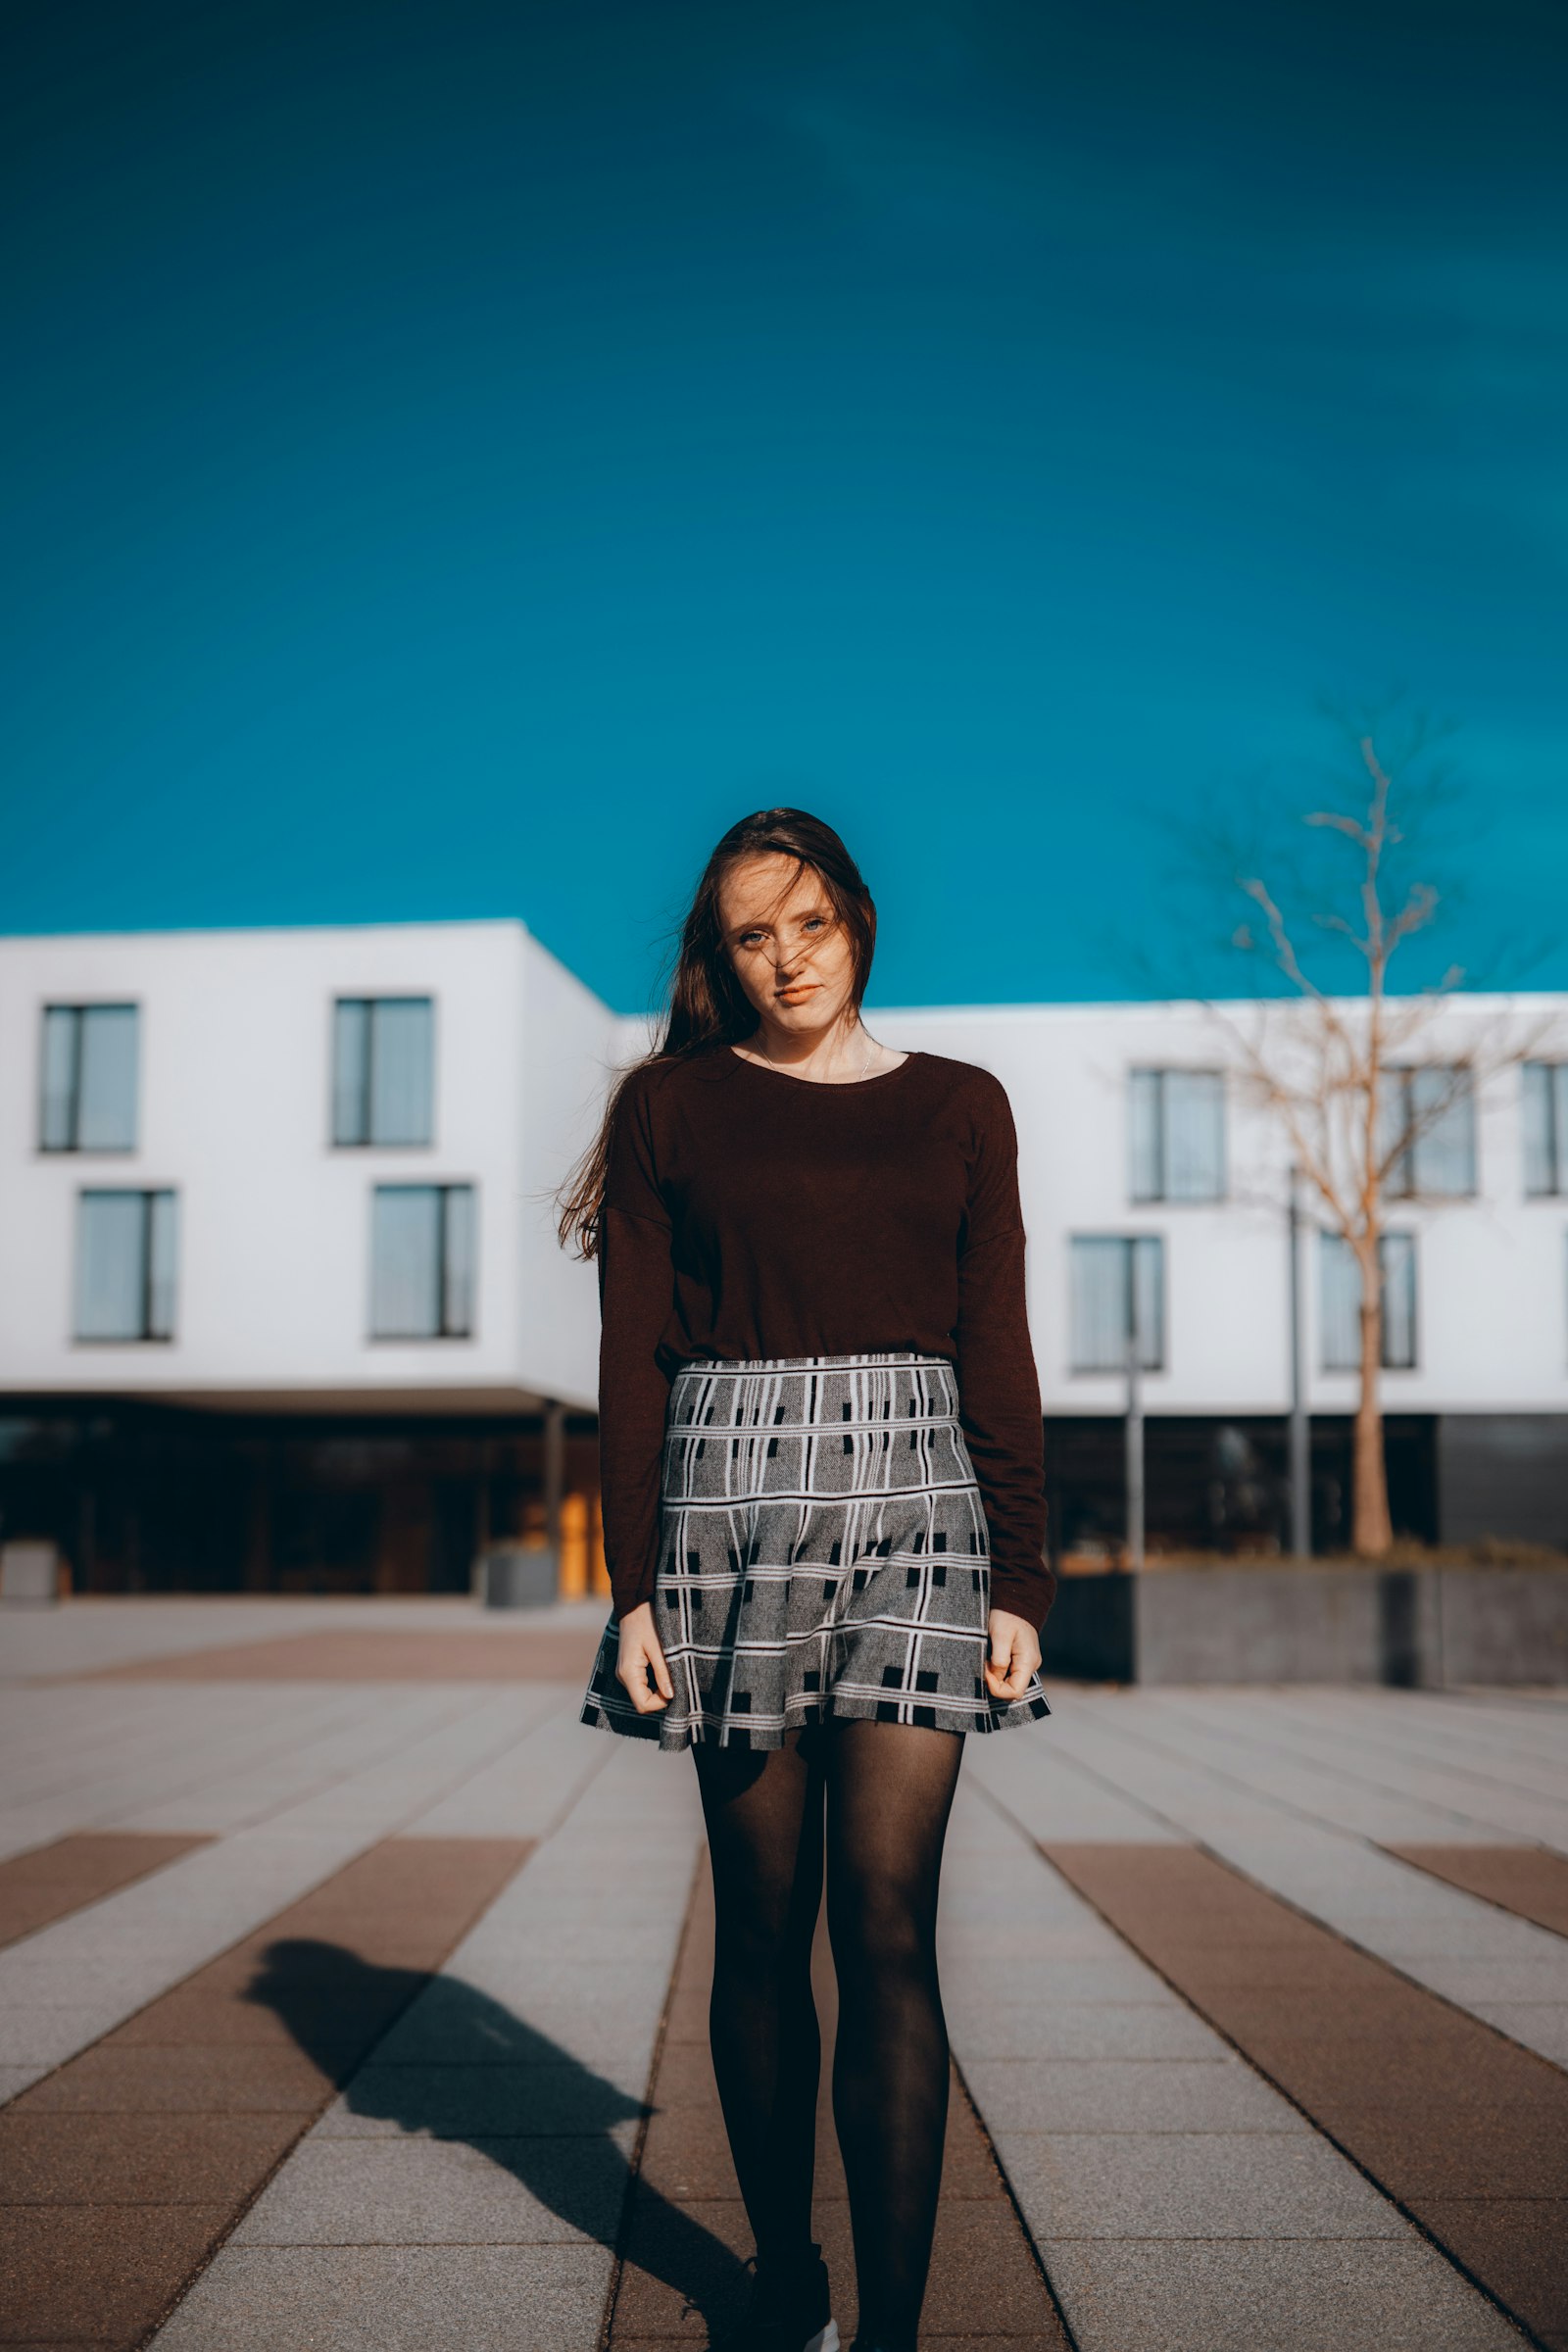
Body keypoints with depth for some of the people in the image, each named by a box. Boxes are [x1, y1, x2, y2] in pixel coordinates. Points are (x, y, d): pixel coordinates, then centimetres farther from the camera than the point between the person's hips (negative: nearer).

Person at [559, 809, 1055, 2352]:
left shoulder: (958, 1108, 11)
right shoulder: (669, 1106, 8)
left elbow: (998, 1355, 9)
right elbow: (633, 1357, 4)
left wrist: (1018, 1581, 3)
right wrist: (632, 1587, -2)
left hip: (914, 1493, 0)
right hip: (732, 1494, 0)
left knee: (887, 1920, -7)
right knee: (764, 1918, 6)